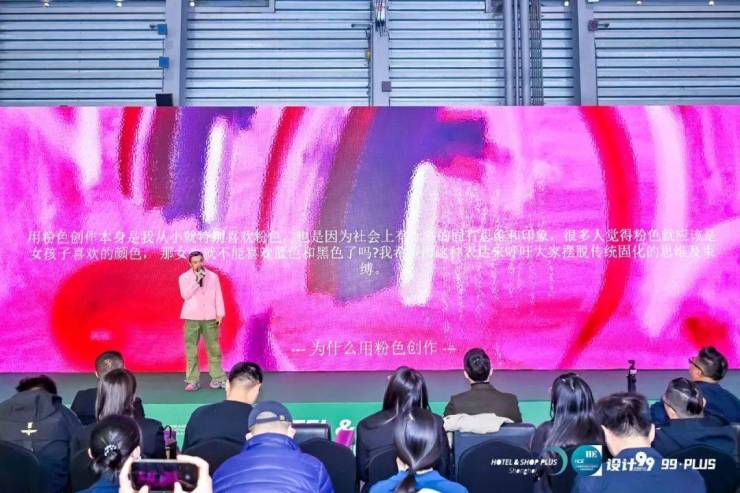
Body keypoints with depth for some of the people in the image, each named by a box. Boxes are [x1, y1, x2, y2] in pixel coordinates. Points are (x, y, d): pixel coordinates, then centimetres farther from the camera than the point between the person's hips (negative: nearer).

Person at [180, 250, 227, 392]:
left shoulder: (213, 276, 7)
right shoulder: (184, 277, 3)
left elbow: (218, 296, 6)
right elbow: (185, 295, -11)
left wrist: (220, 314, -1)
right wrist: (196, 280, -15)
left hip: (209, 318, 1)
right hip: (192, 318, -1)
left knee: (213, 348, 2)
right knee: (191, 350, 0)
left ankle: (218, 378, 8)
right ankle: (193, 380, 4)